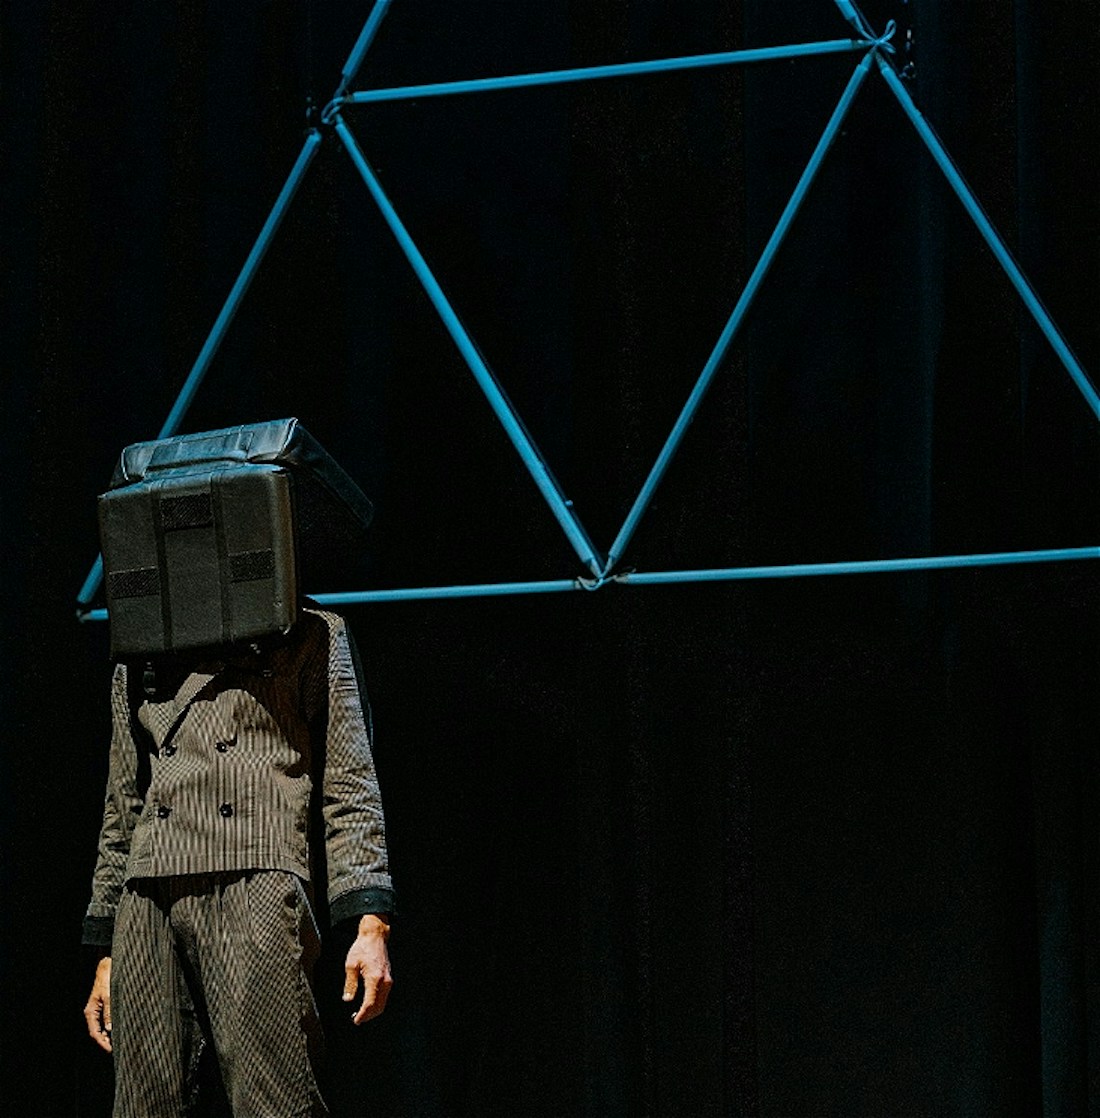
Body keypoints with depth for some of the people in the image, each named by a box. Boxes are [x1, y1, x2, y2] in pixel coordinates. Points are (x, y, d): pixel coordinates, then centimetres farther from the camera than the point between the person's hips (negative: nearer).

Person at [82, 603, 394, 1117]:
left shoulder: (309, 636, 13)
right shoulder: (138, 664, 25)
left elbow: (349, 785, 6)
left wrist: (371, 923, -6)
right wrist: (106, 955, 20)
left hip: (254, 887, -4)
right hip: (148, 902, 5)